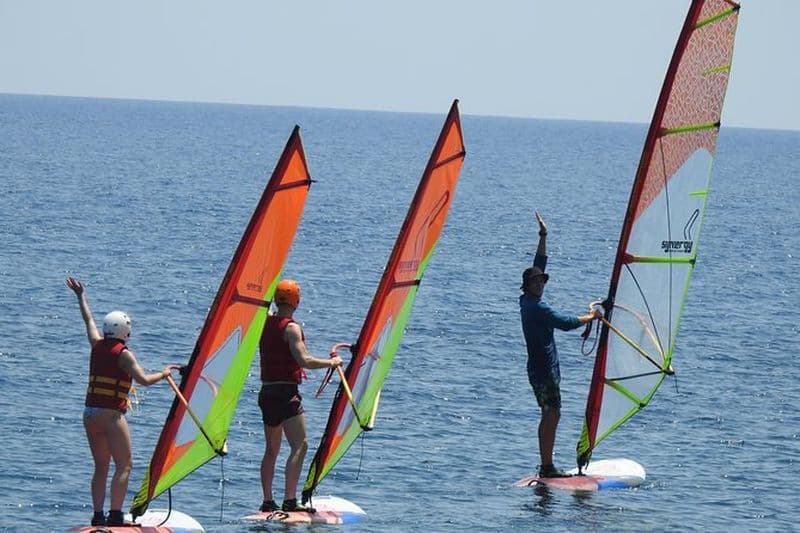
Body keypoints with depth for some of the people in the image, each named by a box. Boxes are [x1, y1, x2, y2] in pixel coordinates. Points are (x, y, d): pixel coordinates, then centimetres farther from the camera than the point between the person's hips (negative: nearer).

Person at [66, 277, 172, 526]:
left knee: (101, 467, 12)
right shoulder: (123, 354, -8)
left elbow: (89, 321, 27)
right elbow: (144, 380, -15)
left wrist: (81, 296, 42)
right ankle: (115, 516, -17)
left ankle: (98, 516, 6)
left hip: (89, 413, 7)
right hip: (111, 414, -7)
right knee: (124, 466, -6)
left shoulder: (97, 346, 10)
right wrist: (163, 374, 3)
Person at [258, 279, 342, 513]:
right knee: (300, 445, -10)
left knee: (272, 449, 15)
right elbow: (304, 360, -23)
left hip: (266, 392, 8)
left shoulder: (265, 324, 8)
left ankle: (268, 501, 16)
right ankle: (289, 500, -20)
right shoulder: (291, 328, -13)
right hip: (286, 392, -8)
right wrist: (331, 362, -9)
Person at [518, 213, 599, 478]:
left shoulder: (526, 301, 10)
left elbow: (539, 265, 15)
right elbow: (565, 323, -20)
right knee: (552, 414, -10)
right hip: (544, 368, -10)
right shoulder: (537, 307, -17)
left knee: (548, 415, 13)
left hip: (537, 368, 10)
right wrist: (591, 317, -6)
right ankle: (547, 466, -12)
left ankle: (545, 465, 15)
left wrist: (543, 237, 15)